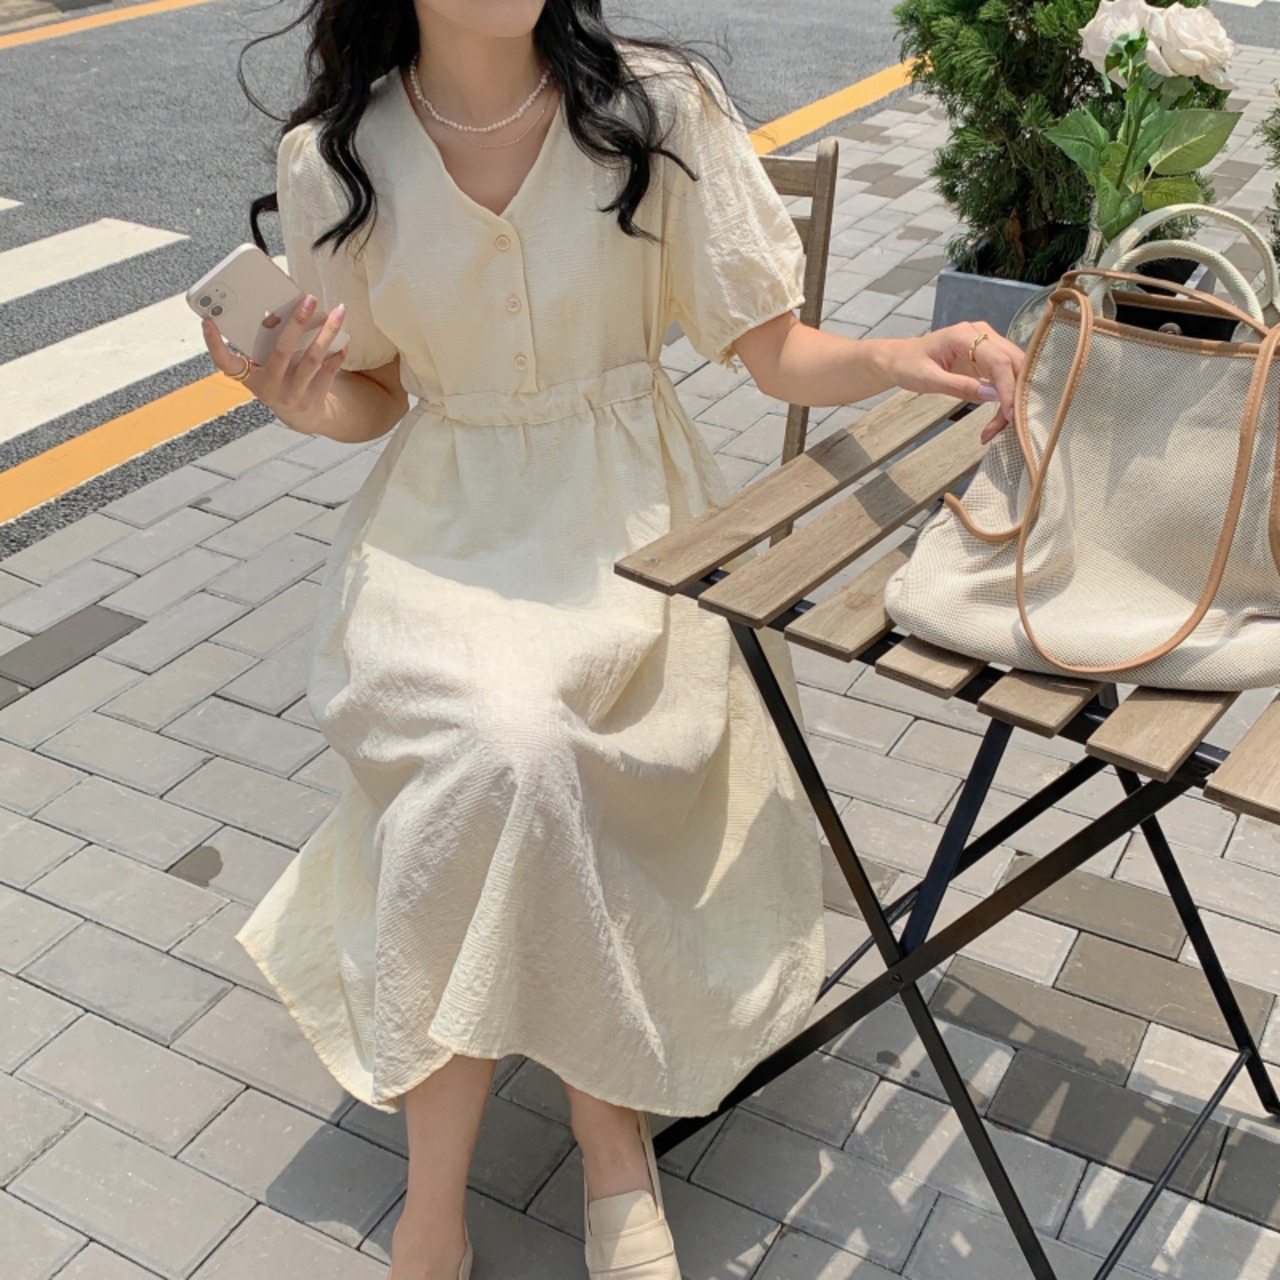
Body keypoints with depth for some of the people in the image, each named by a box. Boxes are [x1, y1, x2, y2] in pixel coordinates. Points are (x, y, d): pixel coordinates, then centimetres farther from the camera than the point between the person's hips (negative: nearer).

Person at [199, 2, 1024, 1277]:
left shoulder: (657, 104, -7)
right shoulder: (331, 165, -3)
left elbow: (773, 347, -4)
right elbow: (376, 396, 9)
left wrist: (898, 357, -22)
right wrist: (309, 404, -13)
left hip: (631, 529, -1)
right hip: (444, 537, 1)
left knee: (501, 778, -27)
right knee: (509, 743, -31)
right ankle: (611, 1136, -10)